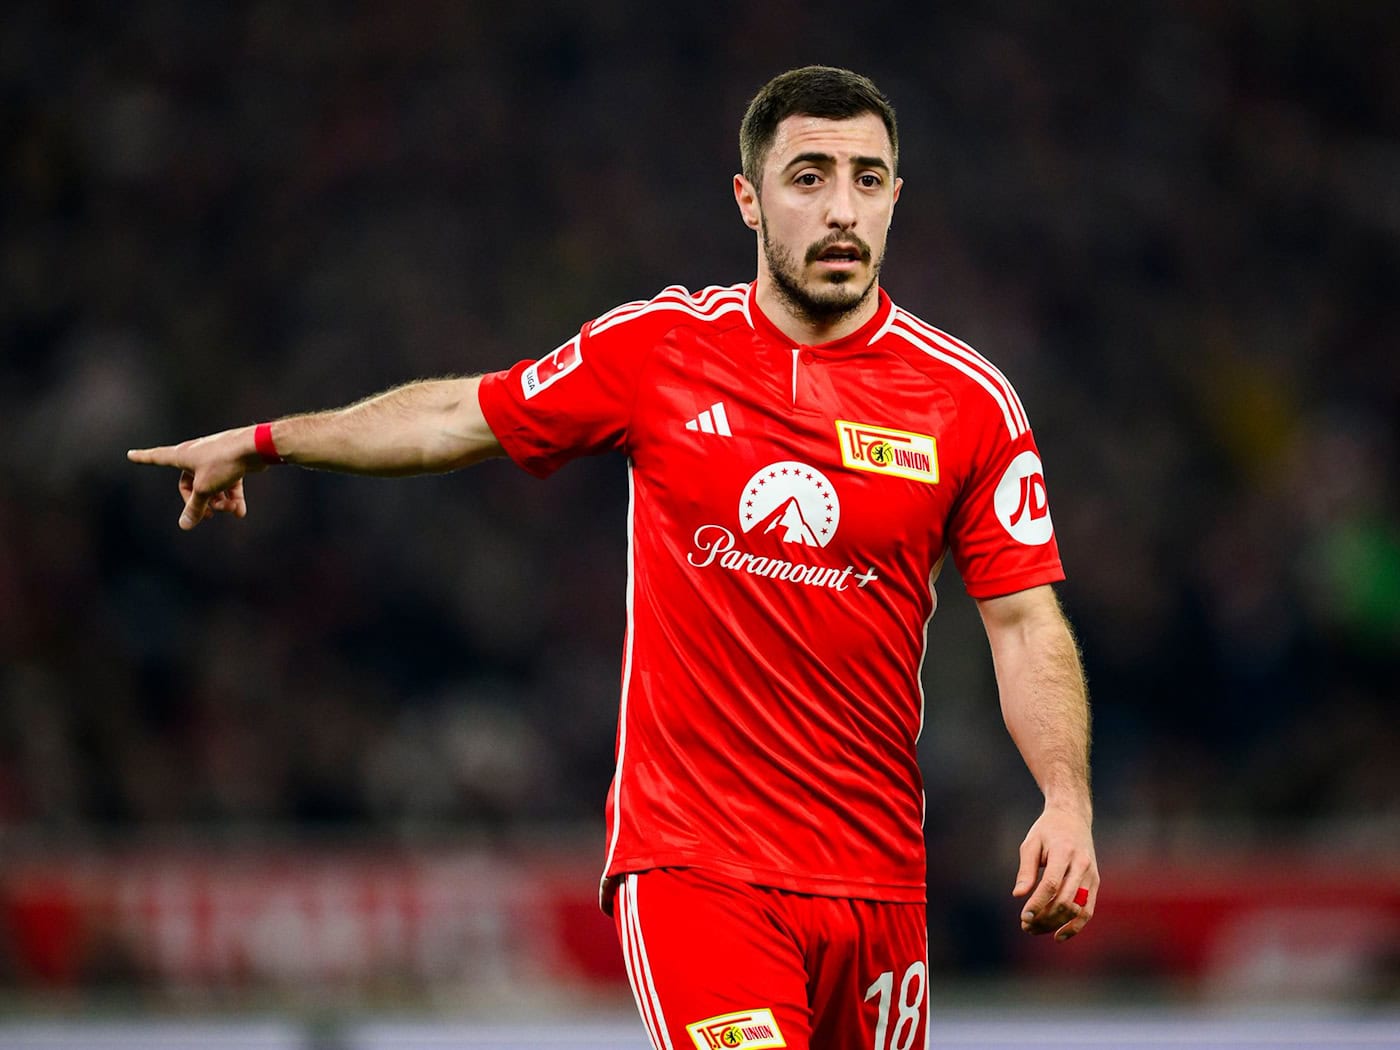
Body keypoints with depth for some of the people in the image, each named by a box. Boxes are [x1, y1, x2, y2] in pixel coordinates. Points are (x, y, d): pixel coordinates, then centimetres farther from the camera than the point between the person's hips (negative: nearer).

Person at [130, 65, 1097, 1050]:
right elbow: (463, 416, 16)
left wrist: (1067, 803, -14)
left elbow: (1027, 623, 1)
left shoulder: (972, 400, 0)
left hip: (877, 882, 2)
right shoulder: (658, 348, 0)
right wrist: (263, 442, 26)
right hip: (691, 864, -2)